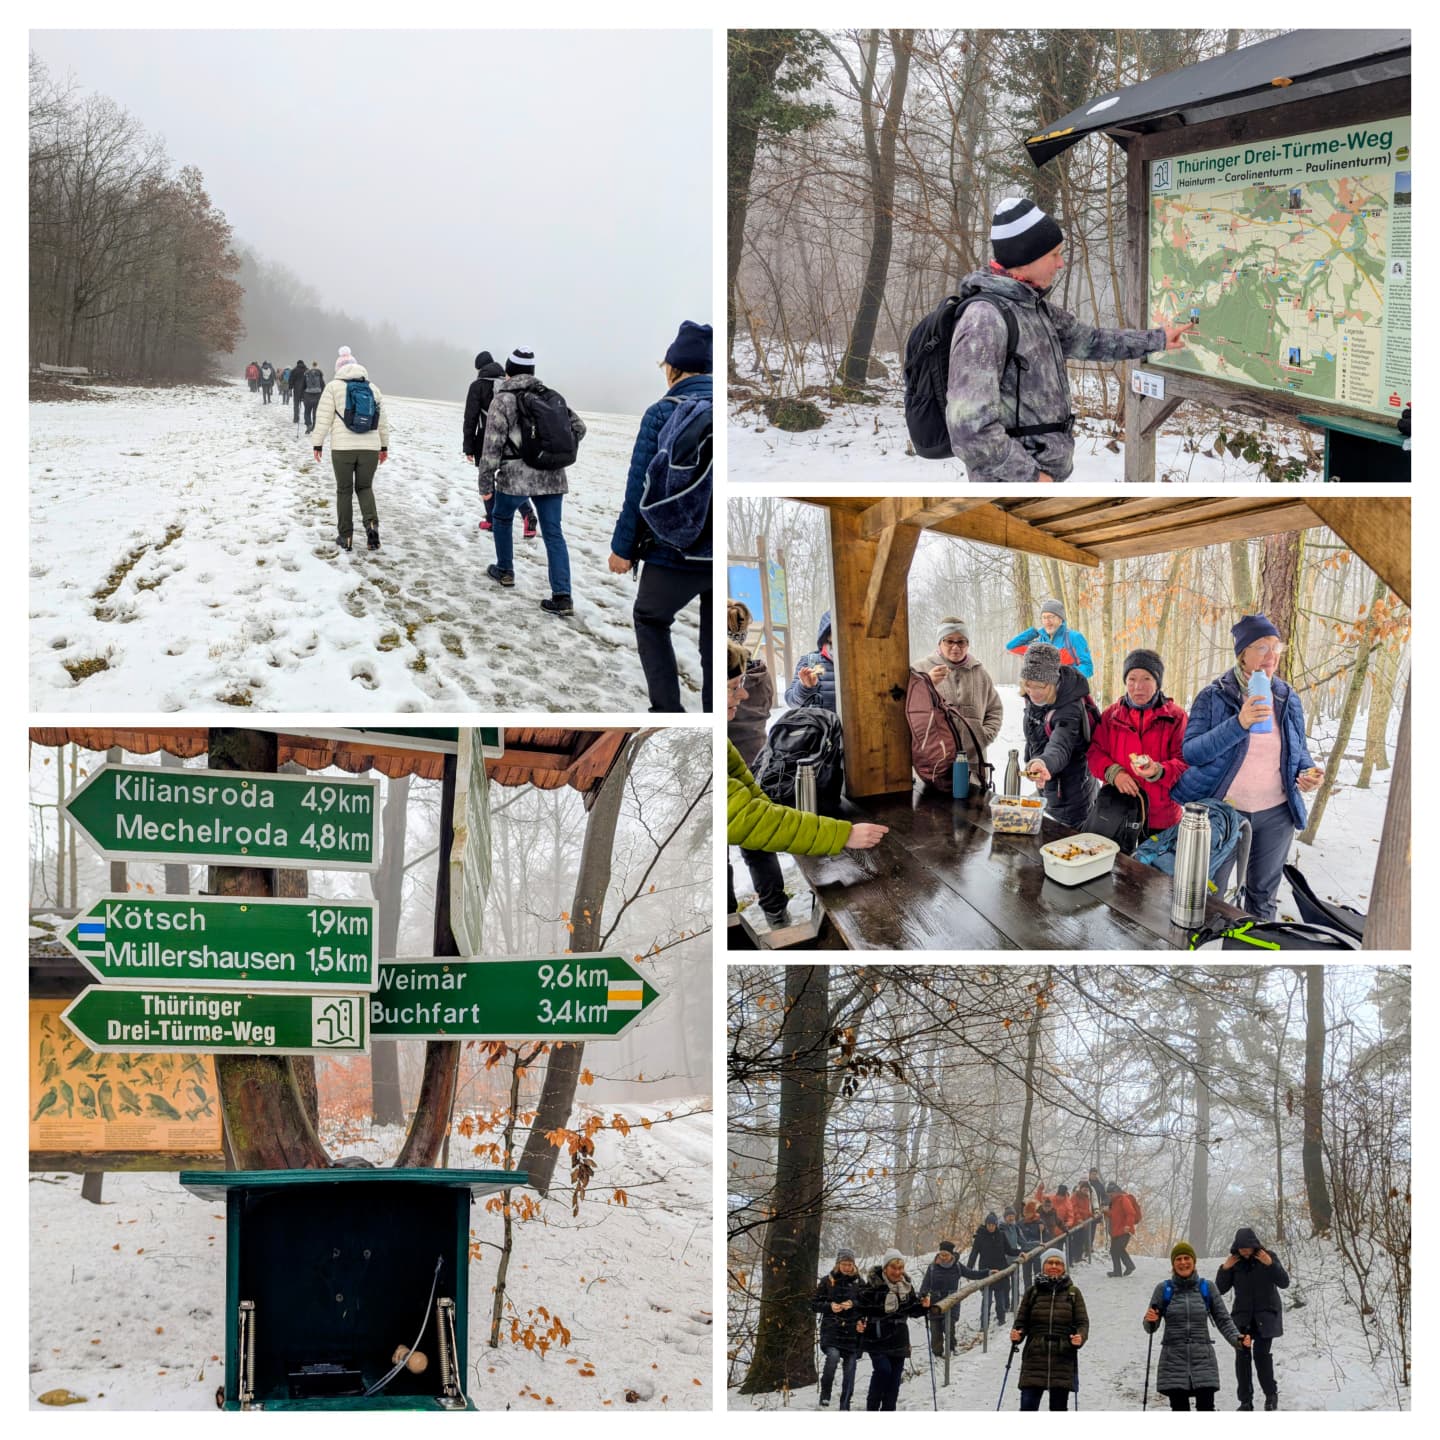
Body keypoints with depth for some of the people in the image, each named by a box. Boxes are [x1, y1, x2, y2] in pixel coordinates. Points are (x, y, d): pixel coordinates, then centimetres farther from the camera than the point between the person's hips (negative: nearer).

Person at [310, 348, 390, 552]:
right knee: (365, 487, 15)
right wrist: (385, 446, 22)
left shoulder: (334, 386, -1)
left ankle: (345, 536, 10)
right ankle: (372, 524, -12)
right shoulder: (372, 387, 9)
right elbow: (383, 419, 13)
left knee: (344, 490, 10)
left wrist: (318, 444, 5)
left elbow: (323, 418, -3)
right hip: (370, 448, 2)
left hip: (343, 447, -2)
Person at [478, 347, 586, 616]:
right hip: (552, 478, 4)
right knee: (553, 533, 2)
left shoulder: (503, 399, -7)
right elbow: (578, 427, 13)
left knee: (501, 518, 25)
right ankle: (562, 596, -8)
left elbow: (492, 443, -10)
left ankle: (504, 571, 36)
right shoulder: (552, 397, 9)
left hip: (515, 477, -4)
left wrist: (485, 480, -5)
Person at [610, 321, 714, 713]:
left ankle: (667, 711, 9)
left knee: (651, 621, 20)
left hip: (675, 553, -3)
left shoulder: (663, 413, -8)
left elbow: (639, 486, -9)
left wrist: (622, 546, -2)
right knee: (714, 644, 15)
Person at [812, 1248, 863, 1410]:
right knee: (833, 1356, -27)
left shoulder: (858, 1282, 6)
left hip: (852, 1331, 2)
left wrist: (853, 1304, -11)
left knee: (850, 1369, 1)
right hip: (831, 1329, -2)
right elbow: (814, 1305, 7)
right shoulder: (827, 1281, 4)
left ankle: (845, 1406, 12)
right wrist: (829, 1306, -11)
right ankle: (825, 1395, -8)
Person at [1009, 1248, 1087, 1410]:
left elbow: (1083, 1322, 4)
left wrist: (1080, 1337, -17)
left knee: (1059, 1409, 7)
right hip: (1035, 1359, 0)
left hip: (1063, 1359, 0)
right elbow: (1022, 1321, 10)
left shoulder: (1073, 1292, 6)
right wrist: (1017, 1335, -12)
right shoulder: (1033, 1292, 7)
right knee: (1028, 1405, -7)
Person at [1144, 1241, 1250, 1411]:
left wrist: (1237, 1340, -10)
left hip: (1203, 1360, 0)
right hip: (1174, 1362, 0)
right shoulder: (1164, 1289, 4)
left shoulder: (1207, 1288, 5)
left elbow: (1223, 1320, 7)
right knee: (1180, 1411, 0)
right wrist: (1150, 1320, -16)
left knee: (1206, 1410, -9)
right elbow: (1151, 1328, 7)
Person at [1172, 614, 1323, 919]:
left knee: (1263, 897, 15)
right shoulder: (1214, 697, -8)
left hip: (1276, 814, 4)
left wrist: (1307, 771, -8)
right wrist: (1238, 724, -31)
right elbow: (1191, 751, -19)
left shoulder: (1288, 700, 5)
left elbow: (1299, 751, 17)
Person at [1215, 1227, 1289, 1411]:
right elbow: (1220, 1289, 6)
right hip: (1242, 1317, 3)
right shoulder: (1234, 1261, 2)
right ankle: (1245, 1400, 3)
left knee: (1261, 1353, -15)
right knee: (1242, 1356, -4)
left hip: (1266, 1316, -3)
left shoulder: (1268, 1257, -5)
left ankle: (1271, 1395, 2)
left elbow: (1284, 1283, -9)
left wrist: (1270, 1264, -21)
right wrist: (1224, 1269, -10)